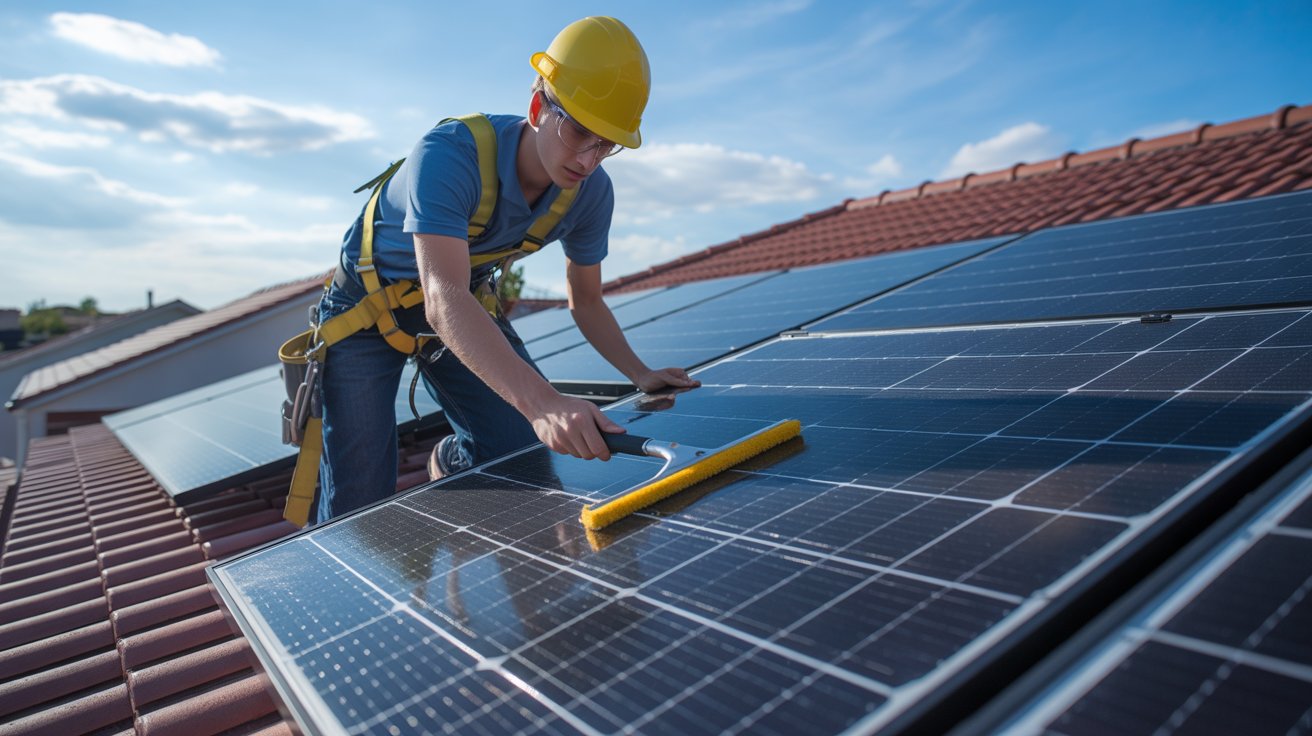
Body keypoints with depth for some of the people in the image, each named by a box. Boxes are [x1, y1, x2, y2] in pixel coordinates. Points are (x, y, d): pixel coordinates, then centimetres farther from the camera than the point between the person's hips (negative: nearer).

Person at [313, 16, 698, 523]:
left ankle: (448, 460, 31)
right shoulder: (449, 155, -37)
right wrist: (544, 404, -63)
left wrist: (640, 373, -16)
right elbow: (444, 302, -50)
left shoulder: (590, 193, -17)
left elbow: (586, 301, -1)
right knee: (358, 505, -8)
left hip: (471, 303, 5)